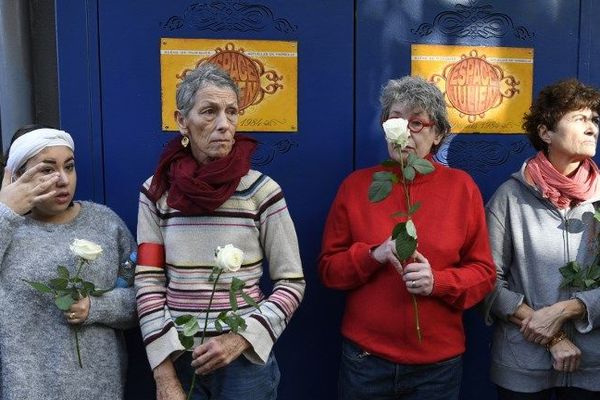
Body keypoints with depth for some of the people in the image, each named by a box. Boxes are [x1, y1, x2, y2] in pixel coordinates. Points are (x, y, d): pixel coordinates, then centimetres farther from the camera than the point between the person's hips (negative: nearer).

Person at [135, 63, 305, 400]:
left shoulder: (262, 191, -10)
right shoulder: (156, 192, -4)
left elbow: (292, 283, -6)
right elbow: (149, 283, -4)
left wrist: (241, 339, -16)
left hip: (245, 357, -1)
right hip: (178, 357, 2)